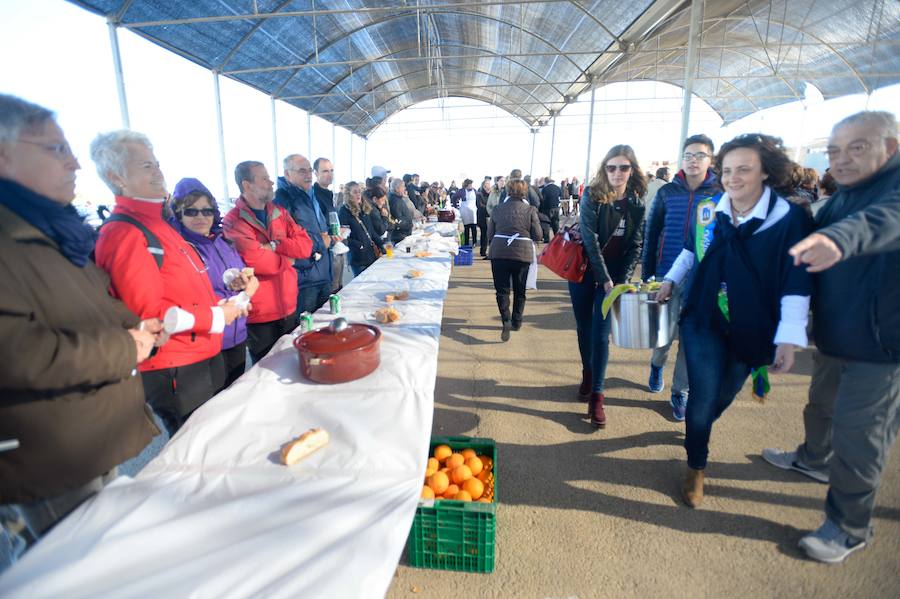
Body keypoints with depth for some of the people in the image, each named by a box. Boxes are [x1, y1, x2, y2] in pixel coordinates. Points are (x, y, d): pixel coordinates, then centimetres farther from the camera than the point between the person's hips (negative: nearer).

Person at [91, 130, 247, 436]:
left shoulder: (157, 224, 12)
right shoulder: (123, 235, -18)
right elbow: (149, 313, -24)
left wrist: (220, 304, 7)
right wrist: (216, 317, -17)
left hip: (203, 359, 9)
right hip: (173, 373, -9)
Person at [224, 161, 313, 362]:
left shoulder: (280, 213, 9)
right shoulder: (233, 221, -12)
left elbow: (305, 246, -3)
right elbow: (258, 262, -23)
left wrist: (274, 244, -16)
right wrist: (287, 257, -6)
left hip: (288, 307, 6)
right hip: (260, 314, -6)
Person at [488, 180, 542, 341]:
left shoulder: (498, 208, 4)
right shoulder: (530, 210, -2)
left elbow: (490, 233, 9)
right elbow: (537, 236, -1)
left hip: (499, 253, 1)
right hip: (523, 254, 0)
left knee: (502, 289, 5)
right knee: (519, 290, 15)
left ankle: (506, 320, -13)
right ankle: (516, 322, 23)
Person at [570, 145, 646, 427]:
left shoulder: (636, 204, 0)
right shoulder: (592, 197, -9)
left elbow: (635, 246, 1)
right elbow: (590, 240, -14)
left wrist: (621, 282, -10)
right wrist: (605, 279, -15)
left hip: (614, 276, 1)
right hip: (584, 271, -1)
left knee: (601, 332, -6)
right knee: (584, 327, 10)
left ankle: (596, 396, 0)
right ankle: (587, 374, 34)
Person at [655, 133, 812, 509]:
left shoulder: (789, 218, -14)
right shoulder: (707, 209, -5)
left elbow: (796, 283, -14)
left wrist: (789, 337, -18)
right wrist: (670, 280, 11)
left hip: (751, 329, 0)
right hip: (703, 320, 1)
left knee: (725, 394, 19)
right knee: (704, 396, -4)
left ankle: (699, 432, 52)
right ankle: (696, 466, 19)